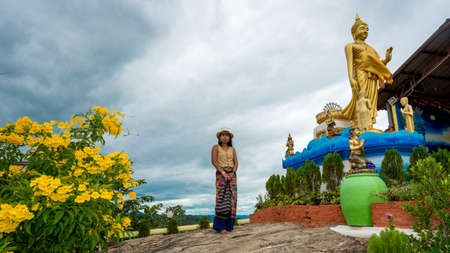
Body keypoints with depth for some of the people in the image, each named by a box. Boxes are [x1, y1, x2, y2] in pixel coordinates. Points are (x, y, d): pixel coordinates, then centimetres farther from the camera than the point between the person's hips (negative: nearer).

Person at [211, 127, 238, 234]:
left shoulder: (232, 149, 15)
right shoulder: (216, 147, 3)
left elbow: (236, 163, 8)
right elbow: (214, 161, -8)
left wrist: (233, 173, -12)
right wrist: (223, 173, -16)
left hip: (232, 175, 4)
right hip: (220, 174, -4)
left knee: (231, 199, -4)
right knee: (222, 199, -15)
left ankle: (227, 225, 0)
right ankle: (220, 226, -14)